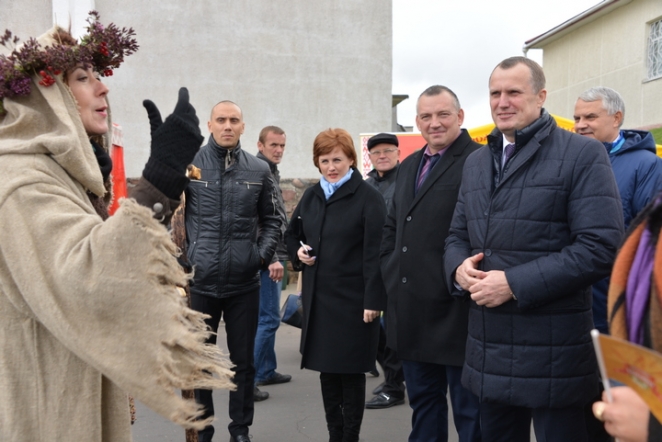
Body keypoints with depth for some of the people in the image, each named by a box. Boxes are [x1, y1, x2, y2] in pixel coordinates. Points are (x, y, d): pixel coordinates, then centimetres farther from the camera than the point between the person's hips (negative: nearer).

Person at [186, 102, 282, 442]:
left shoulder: (259, 170, 3)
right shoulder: (189, 164, -3)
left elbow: (272, 220, 11)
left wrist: (263, 254, -3)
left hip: (245, 283, 1)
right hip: (199, 281, -1)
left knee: (243, 360, 11)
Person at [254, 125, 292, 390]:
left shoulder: (271, 172, 17)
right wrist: (272, 258, -23)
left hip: (273, 256, 10)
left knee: (269, 317, 14)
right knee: (268, 318, -7)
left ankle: (267, 371, 23)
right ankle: (248, 377, 0)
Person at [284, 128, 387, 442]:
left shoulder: (367, 198, -9)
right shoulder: (311, 196, 11)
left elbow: (375, 253, -14)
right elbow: (292, 234, 23)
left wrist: (373, 300, -18)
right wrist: (297, 252, 1)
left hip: (353, 299, -6)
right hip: (317, 297, 6)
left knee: (350, 371, 5)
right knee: (326, 368, 13)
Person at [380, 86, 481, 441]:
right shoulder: (408, 166, 16)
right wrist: (391, 272, 12)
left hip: (456, 309, -8)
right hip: (412, 310, 8)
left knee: (469, 409, 7)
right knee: (422, 400, 20)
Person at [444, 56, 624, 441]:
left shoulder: (583, 154, -7)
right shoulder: (476, 162, 14)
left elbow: (601, 247, -16)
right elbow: (458, 234, 18)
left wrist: (515, 283, -21)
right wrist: (460, 267, -6)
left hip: (552, 351, -6)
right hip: (489, 347, 6)